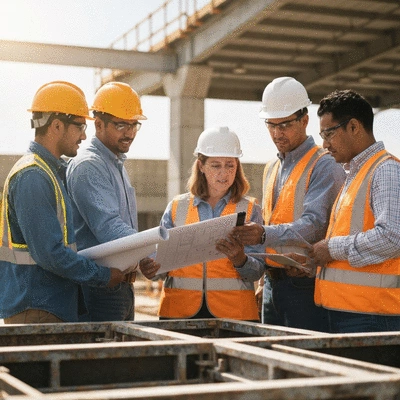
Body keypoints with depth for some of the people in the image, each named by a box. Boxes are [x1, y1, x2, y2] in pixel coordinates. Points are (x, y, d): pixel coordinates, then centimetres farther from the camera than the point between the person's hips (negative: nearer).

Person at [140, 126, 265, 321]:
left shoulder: (250, 210, 7)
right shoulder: (177, 207, 10)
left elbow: (257, 271, 1)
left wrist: (239, 260, -20)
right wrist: (151, 268, -14)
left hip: (232, 311, -1)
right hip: (179, 309, 1)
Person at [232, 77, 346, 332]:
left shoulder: (324, 165, -8)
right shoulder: (272, 169, 18)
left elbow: (314, 224, -20)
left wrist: (266, 235, -34)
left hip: (305, 284, -7)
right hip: (274, 283, 8)